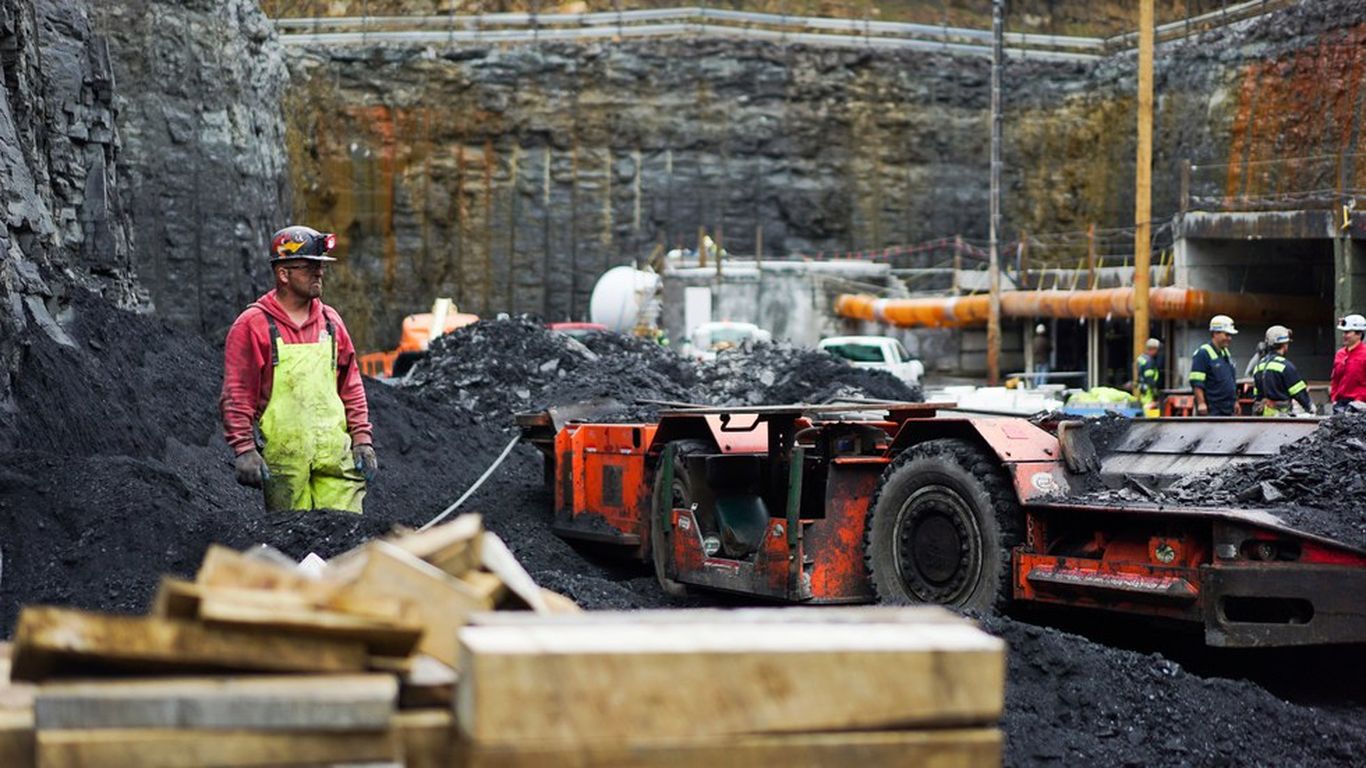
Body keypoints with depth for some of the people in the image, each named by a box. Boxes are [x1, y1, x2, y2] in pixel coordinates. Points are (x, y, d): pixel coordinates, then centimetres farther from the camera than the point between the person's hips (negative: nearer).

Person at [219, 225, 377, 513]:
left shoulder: (330, 320, 14)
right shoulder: (253, 325, -2)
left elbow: (351, 386, 18)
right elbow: (236, 395, -5)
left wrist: (361, 438, 11)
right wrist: (244, 450, -11)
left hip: (335, 453, 4)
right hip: (282, 455, -4)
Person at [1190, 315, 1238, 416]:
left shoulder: (1226, 354, 17)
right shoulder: (1203, 354, -12)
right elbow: (1196, 383, -17)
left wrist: (1235, 401, 21)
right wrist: (1201, 403, -23)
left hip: (1227, 409, 9)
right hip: (1211, 410, -9)